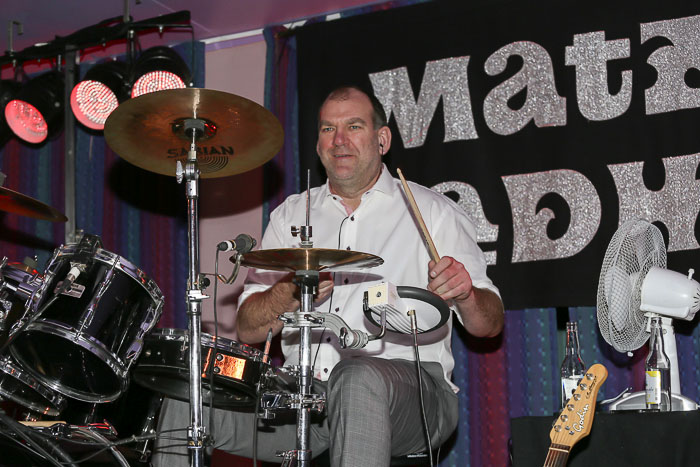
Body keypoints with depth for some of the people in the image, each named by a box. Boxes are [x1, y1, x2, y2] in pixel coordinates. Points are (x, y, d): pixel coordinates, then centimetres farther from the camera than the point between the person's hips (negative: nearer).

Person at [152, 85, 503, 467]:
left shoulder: (432, 212, 8)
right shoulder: (292, 215, 17)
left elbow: (490, 324, 4)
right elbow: (247, 328, 11)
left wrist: (465, 295, -20)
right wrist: (290, 291, -11)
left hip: (408, 386, -3)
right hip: (302, 389, 3)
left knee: (360, 380, -39)